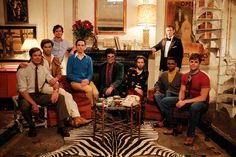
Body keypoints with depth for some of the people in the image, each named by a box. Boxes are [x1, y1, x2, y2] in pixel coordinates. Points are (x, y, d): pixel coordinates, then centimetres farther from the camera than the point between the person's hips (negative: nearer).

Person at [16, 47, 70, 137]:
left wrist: (55, 90, -25)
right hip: (26, 96, -4)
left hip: (39, 95, 5)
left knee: (60, 97, -16)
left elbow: (53, 81, 0)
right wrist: (34, 104, -29)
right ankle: (32, 126, -6)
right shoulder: (23, 70, -11)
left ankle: (61, 126, -13)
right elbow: (23, 90, -18)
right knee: (25, 106, -38)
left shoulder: (43, 69, 4)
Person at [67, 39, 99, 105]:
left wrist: (87, 80, -14)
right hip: (75, 82, -2)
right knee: (89, 89, -30)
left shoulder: (89, 59, 12)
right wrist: (81, 81, -13)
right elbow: (69, 74, -1)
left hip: (87, 81, 3)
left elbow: (90, 73, 9)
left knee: (96, 93, -27)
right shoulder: (71, 58, 3)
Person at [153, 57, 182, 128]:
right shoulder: (163, 75, 18)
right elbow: (158, 84, 20)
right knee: (156, 95, -28)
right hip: (165, 96, 3)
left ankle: (164, 119, -33)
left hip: (176, 96, -3)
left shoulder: (180, 75, 7)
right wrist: (157, 89, -3)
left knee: (168, 91, -36)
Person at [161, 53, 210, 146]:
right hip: (187, 100, 7)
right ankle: (172, 127, 1)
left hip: (201, 102, -6)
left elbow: (203, 98, -22)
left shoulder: (204, 77, -17)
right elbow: (182, 91, 3)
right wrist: (180, 100, -20)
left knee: (194, 107, -43)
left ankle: (190, 135, -23)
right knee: (165, 101, -2)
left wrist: (185, 102, -29)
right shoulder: (185, 76, 2)